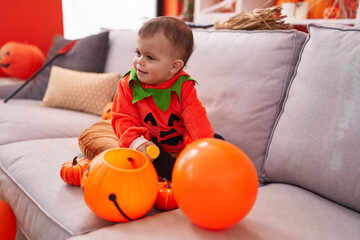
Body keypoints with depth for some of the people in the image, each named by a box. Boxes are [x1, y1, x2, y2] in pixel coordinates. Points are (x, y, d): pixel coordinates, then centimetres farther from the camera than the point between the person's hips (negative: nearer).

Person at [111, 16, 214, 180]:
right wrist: (136, 141, -31)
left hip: (182, 145, 1)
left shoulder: (184, 87, -8)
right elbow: (123, 118, -10)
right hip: (148, 144, -1)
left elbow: (196, 119, -17)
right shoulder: (128, 85, -5)